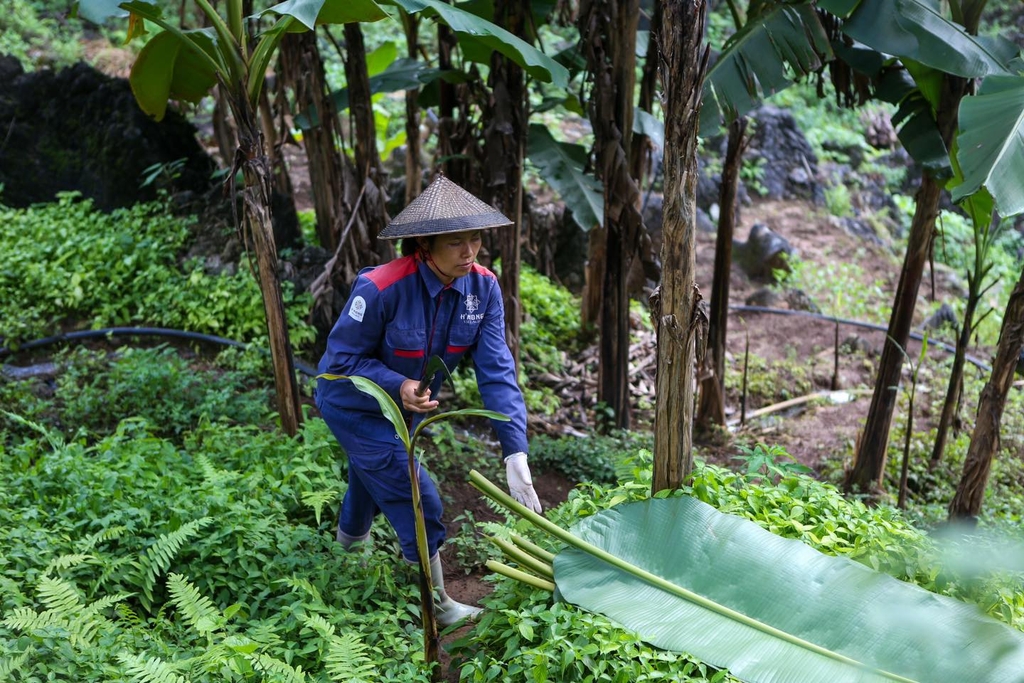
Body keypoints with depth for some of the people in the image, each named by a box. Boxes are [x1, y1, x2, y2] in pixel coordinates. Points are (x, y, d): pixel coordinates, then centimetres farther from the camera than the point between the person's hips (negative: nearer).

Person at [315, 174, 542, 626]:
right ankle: (435, 604, 16)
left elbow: (496, 370, -24)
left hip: (408, 405, 6)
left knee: (370, 484, 28)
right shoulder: (380, 288, -35)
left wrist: (516, 455, -31)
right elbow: (342, 358, -23)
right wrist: (397, 384, -39)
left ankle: (348, 553, 59)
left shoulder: (483, 288, -21)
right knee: (416, 501, -6)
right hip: (354, 406, -6)